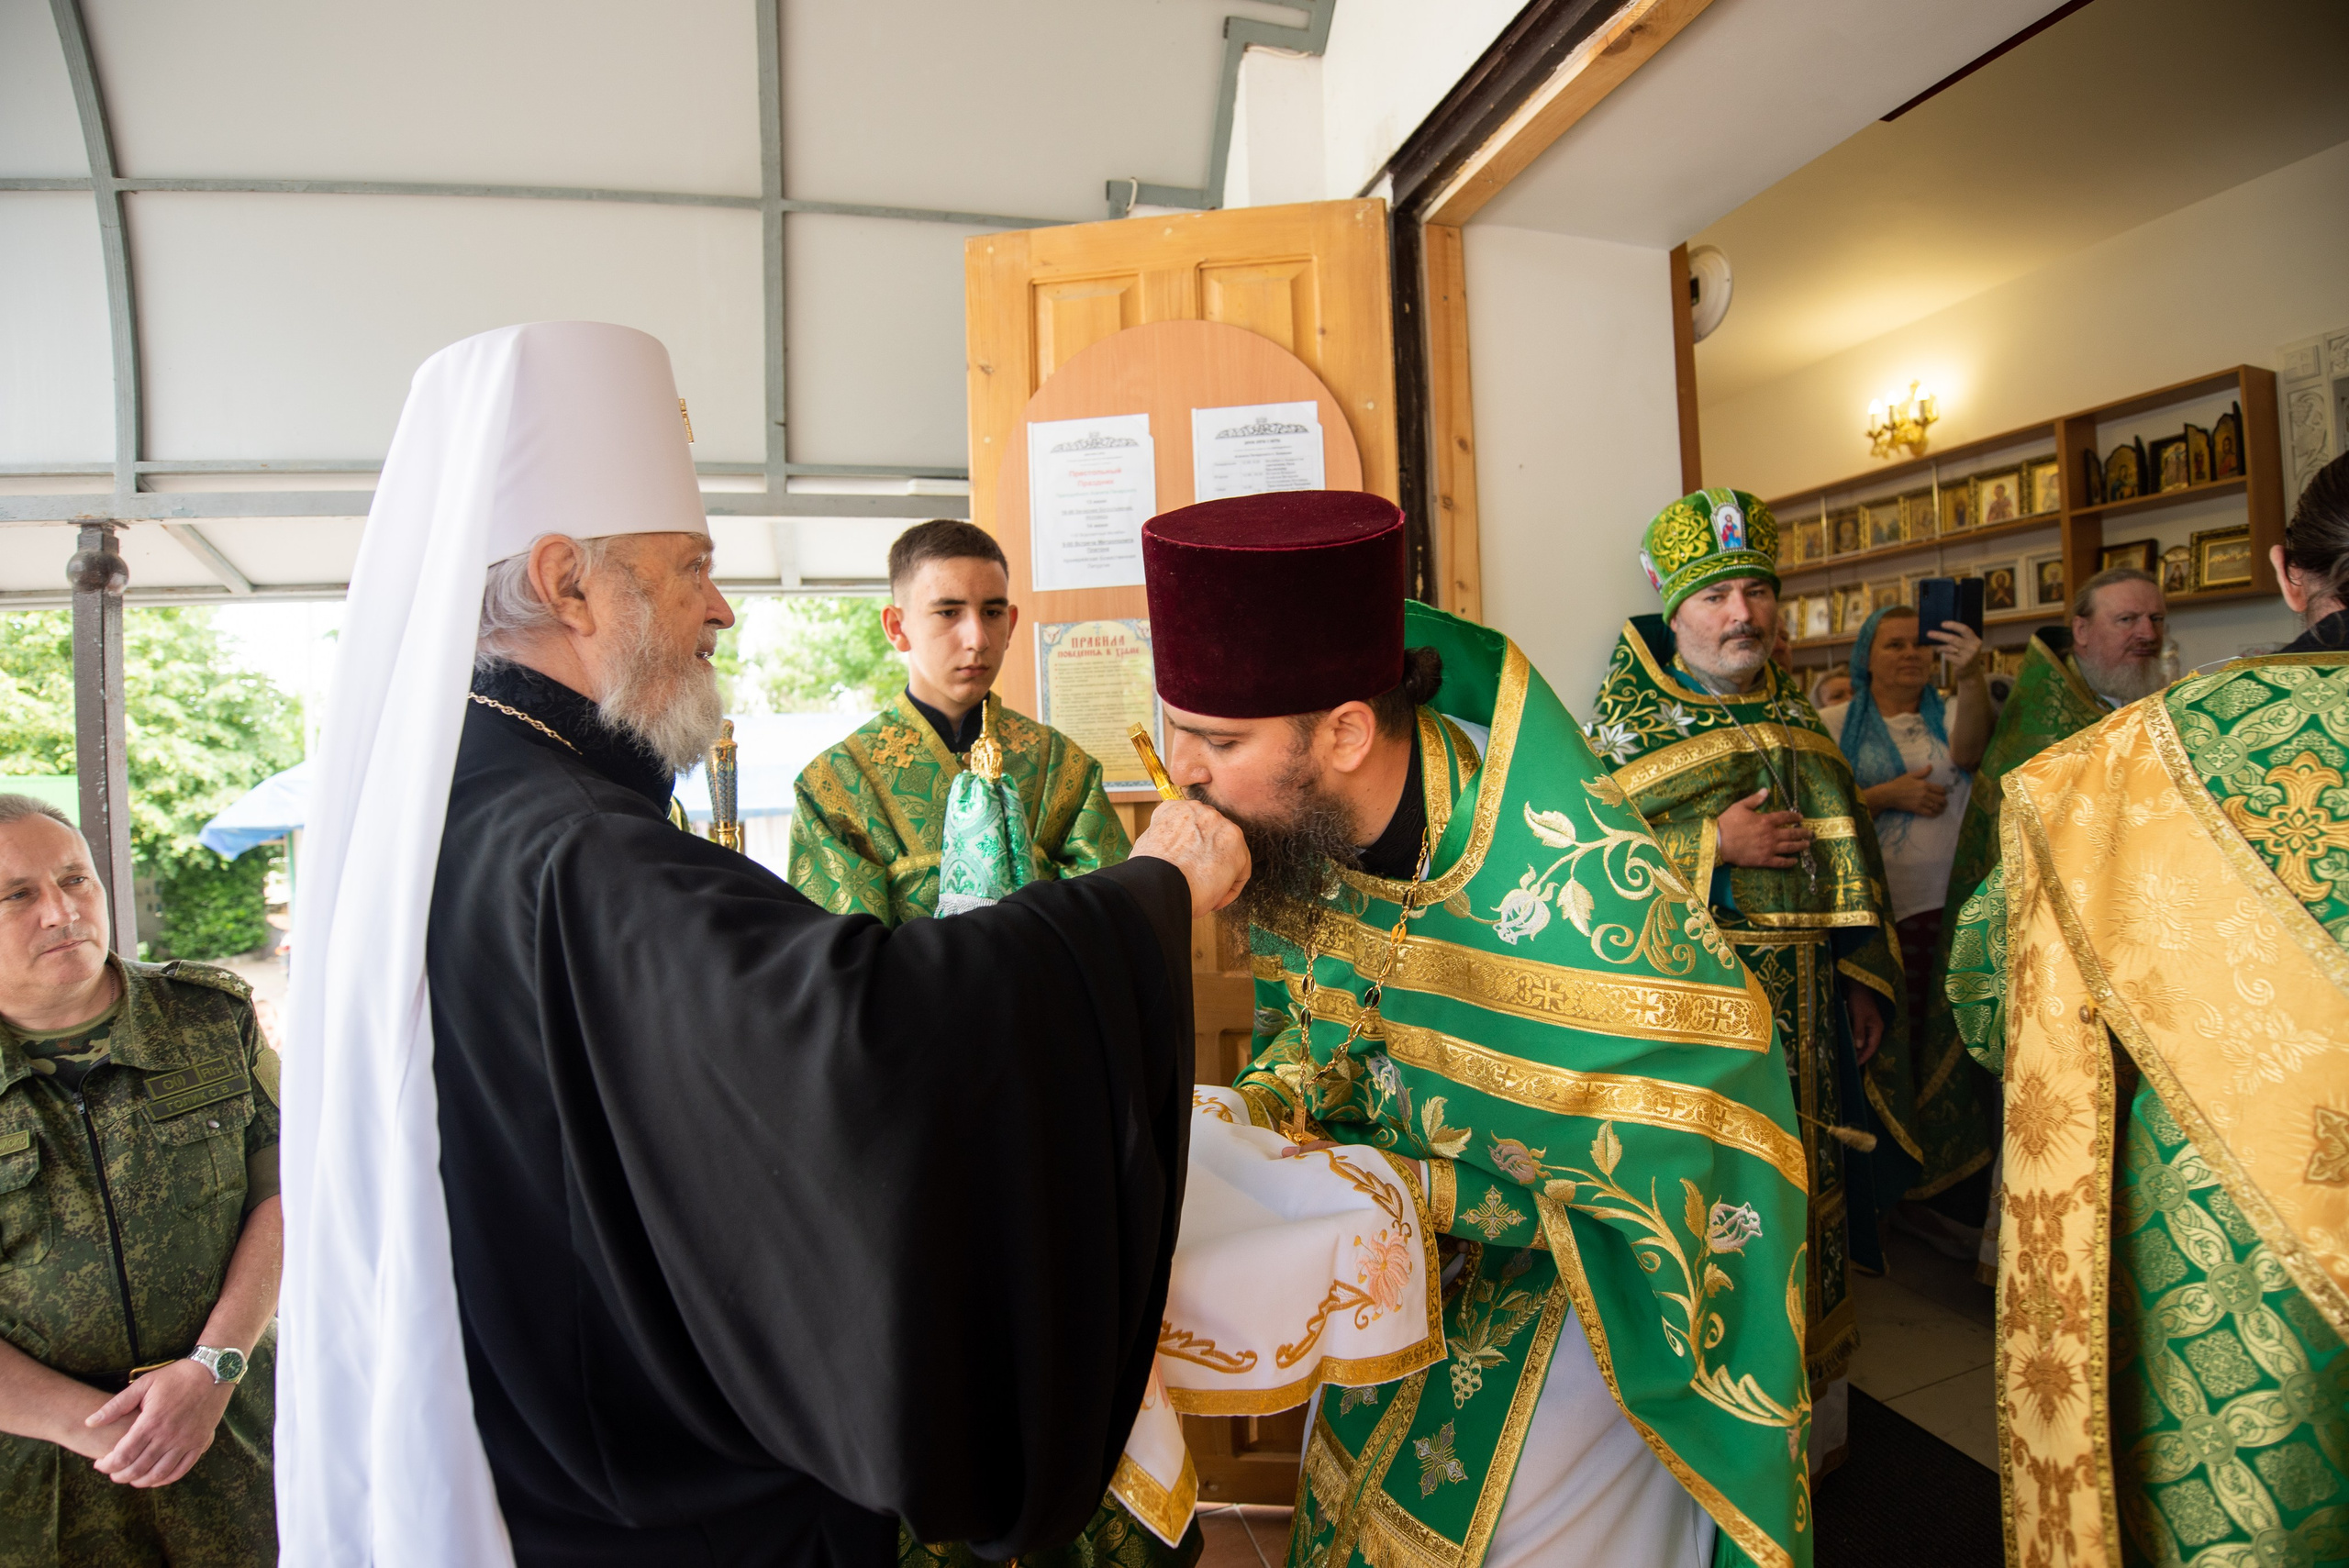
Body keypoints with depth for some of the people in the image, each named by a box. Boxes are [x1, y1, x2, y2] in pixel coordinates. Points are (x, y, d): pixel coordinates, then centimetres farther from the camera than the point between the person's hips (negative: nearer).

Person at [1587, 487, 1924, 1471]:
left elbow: (1850, 861, 17)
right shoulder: (1630, 717, -3)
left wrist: (1865, 980, 10)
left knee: (1806, 1187, 11)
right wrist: (1713, 846, -17)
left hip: (1805, 1010, 5)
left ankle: (1812, 1417, 29)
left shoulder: (1795, 719, 13)